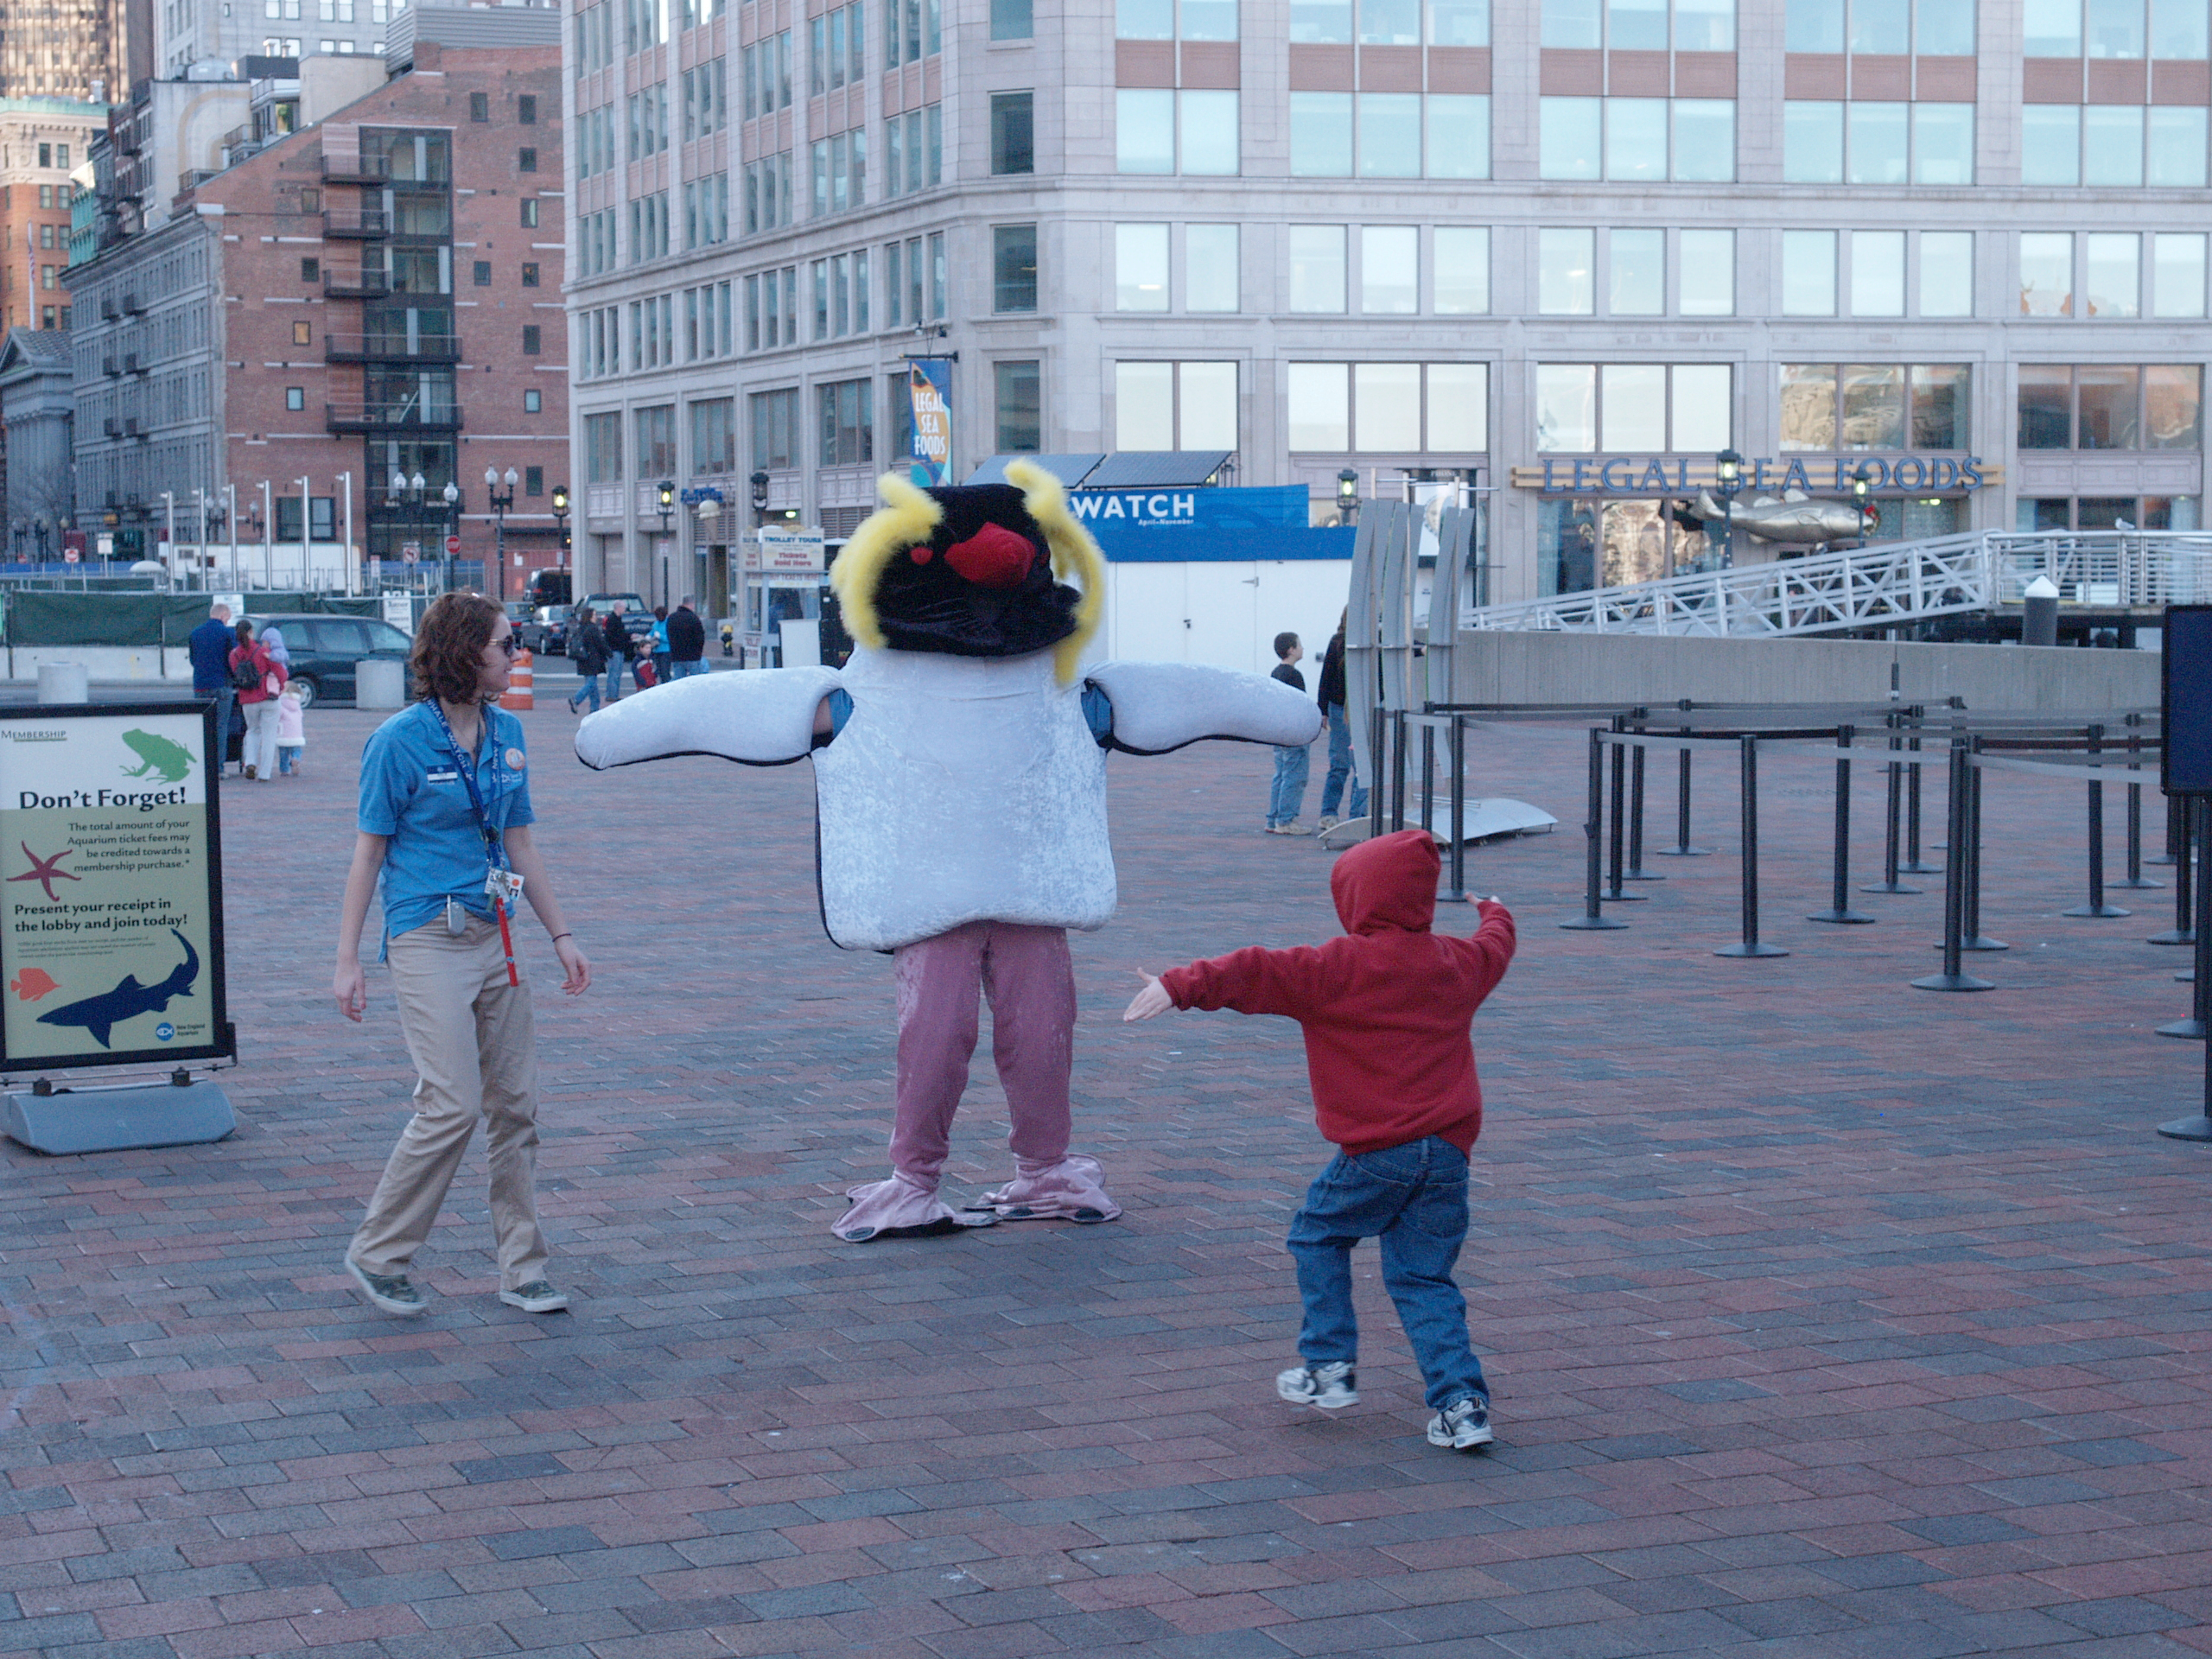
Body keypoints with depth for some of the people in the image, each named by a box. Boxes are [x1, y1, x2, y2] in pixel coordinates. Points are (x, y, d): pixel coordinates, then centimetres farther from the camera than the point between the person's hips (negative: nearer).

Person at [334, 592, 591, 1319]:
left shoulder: (506, 733, 10)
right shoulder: (399, 741, -8)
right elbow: (368, 852, -5)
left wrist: (561, 935, 17)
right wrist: (348, 960, -6)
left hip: (494, 937, 6)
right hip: (427, 939, -6)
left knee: (515, 1103, 5)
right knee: (453, 1104, -13)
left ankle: (522, 1270, 13)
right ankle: (377, 1255, 3)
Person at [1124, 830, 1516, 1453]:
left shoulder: (1336, 968, -6)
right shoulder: (1457, 962, 13)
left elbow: (1257, 975, -13)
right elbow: (1494, 950, 35)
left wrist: (1181, 986, -14)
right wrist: (1497, 915, 58)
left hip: (1376, 1151, -5)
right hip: (1449, 1150, 5)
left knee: (1317, 1236, 17)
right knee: (1423, 1278, 10)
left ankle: (1329, 1366, 14)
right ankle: (1462, 1401, -1)